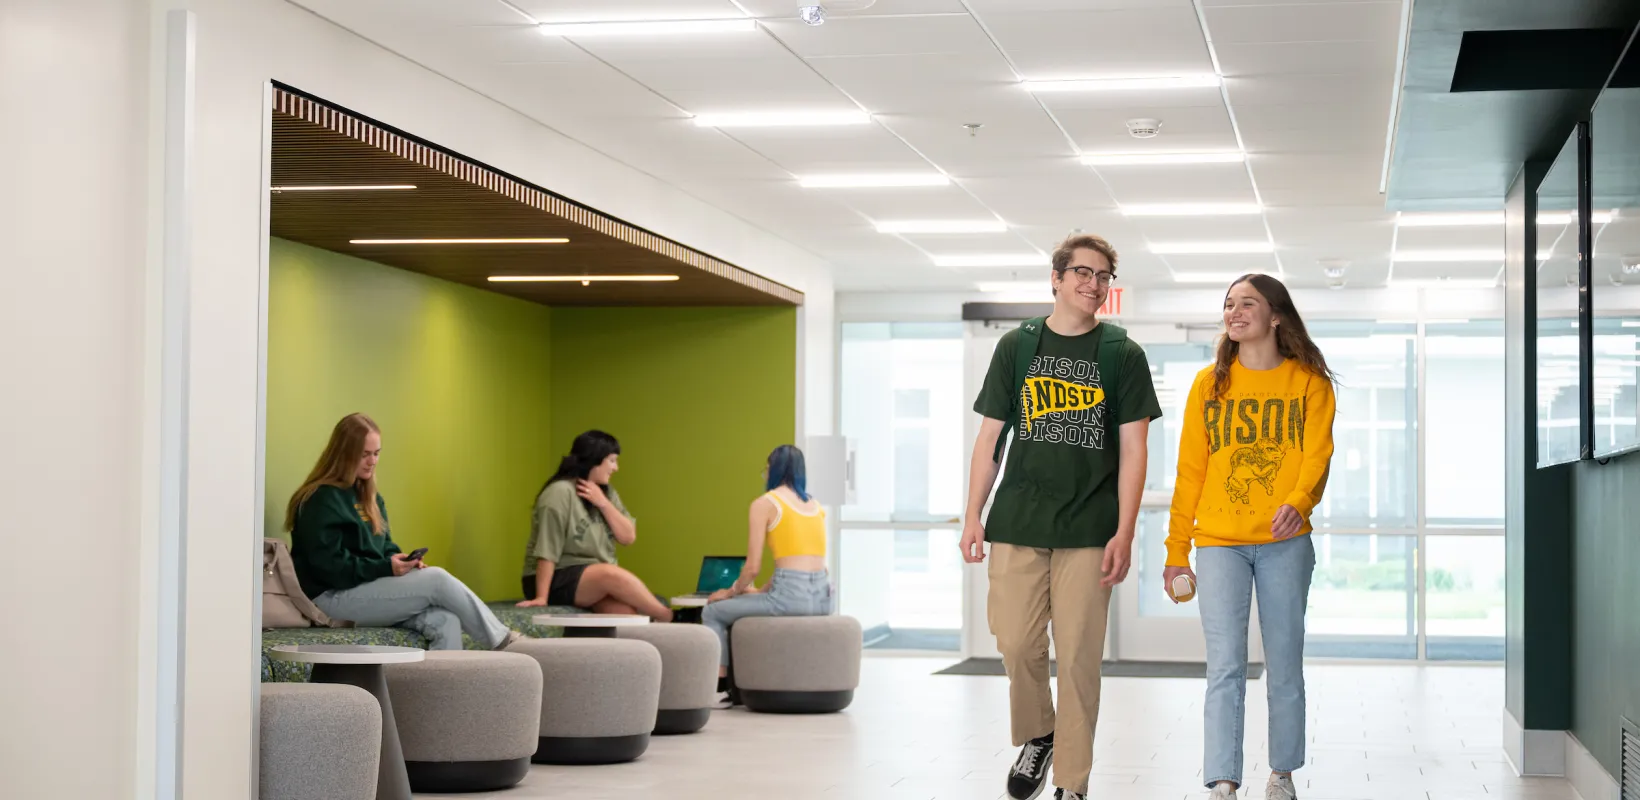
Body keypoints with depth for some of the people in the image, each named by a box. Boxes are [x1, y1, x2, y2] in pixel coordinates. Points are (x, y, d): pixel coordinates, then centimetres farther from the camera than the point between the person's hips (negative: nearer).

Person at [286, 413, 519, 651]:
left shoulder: (370, 497, 17)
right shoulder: (322, 499, -10)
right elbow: (329, 565, -18)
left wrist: (401, 561, -3)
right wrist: (386, 567, -23)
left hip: (370, 588, 8)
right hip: (334, 596, -8)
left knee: (445, 621, -18)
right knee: (437, 579, -21)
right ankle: (502, 641, -10)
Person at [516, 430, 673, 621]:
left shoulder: (607, 493, 10)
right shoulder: (560, 492, -13)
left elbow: (628, 537, 4)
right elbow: (547, 552, -17)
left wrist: (603, 503, -8)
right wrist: (541, 597, -21)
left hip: (599, 580, 6)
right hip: (559, 579, -6)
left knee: (627, 611, -27)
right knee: (614, 575, -33)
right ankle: (666, 618, -18)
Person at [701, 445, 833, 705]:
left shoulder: (764, 504, -1)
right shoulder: (815, 505, 19)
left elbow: (753, 567, -4)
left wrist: (732, 591, 15)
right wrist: (761, 591, 31)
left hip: (790, 596, -7)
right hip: (822, 598, 7)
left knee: (713, 612, 16)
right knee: (750, 605, 36)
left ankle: (720, 689, 14)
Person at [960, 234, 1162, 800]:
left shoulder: (1122, 355, 5)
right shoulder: (1017, 346, 9)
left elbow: (1132, 449, 1)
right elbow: (990, 437, 10)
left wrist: (1124, 532, -7)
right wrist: (973, 516, 3)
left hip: (1089, 531, -1)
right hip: (1018, 521, 1)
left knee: (1078, 655, -1)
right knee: (1016, 642, -1)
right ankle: (1035, 737, 26)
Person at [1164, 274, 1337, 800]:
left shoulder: (1308, 382, 4)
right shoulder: (1209, 384, 9)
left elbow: (1317, 454, -8)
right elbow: (1190, 471, 9)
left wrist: (1298, 502, -29)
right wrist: (1176, 550, 6)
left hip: (1286, 544, 0)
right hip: (1219, 543, 0)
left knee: (1284, 665, 8)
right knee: (1225, 665, -8)